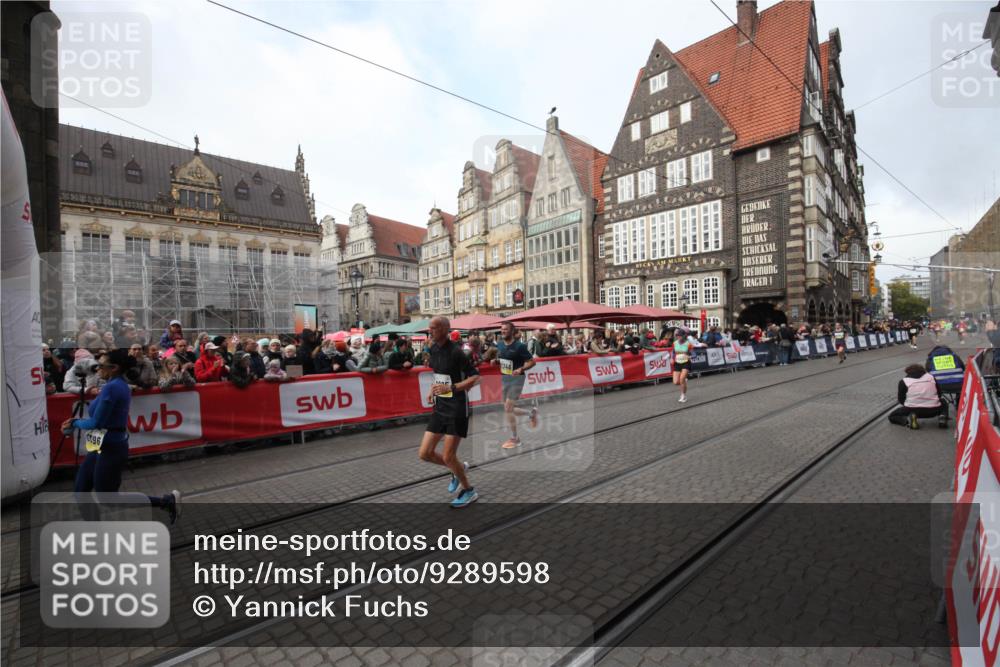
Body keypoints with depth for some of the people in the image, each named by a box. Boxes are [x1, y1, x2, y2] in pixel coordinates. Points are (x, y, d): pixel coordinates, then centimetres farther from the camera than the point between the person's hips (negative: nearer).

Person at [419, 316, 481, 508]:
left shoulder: (455, 351, -18)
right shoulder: (433, 349, 6)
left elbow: (476, 377, -20)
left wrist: (450, 388, -28)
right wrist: (433, 390, 9)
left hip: (457, 409, -7)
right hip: (440, 408, 8)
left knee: (448, 457, -2)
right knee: (425, 453, 6)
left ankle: (469, 491, 24)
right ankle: (458, 469, 33)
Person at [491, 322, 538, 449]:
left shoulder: (519, 346, -15)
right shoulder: (499, 344, 4)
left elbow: (532, 361, -11)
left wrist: (521, 369, -27)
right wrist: (495, 361, -2)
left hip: (516, 378, -7)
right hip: (504, 378, 7)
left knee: (508, 408, -9)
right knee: (509, 409, 11)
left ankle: (515, 439, 10)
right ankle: (531, 413, 38)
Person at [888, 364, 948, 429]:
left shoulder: (904, 381, 4)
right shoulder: (931, 377, 15)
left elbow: (901, 400, 5)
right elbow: (939, 394, 20)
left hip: (912, 409, -3)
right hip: (933, 410, 3)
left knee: (891, 416, 17)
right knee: (943, 403, 38)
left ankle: (907, 419, -15)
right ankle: (942, 417, 5)